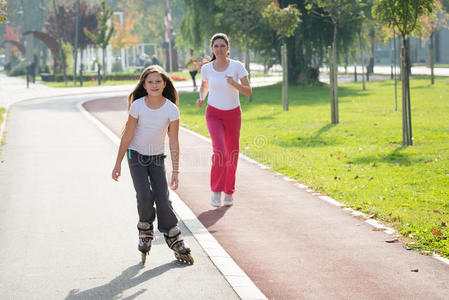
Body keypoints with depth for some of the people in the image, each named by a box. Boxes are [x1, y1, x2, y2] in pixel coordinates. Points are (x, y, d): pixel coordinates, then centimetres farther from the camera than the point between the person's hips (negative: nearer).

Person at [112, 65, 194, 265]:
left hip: (157, 158, 1)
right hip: (136, 156, -1)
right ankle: (145, 230, 11)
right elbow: (127, 136, -9)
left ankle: (175, 241, 9)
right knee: (144, 196, -16)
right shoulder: (137, 106, -17)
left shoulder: (171, 109, -15)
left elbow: (174, 143, -10)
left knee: (162, 199, -6)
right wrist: (118, 164, -5)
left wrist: (175, 171, -10)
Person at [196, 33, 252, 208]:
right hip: (214, 114, -1)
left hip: (233, 114, 1)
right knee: (220, 151, -21)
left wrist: (235, 84, -28)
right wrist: (201, 98, -5)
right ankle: (216, 191, -5)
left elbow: (248, 92, -10)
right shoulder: (206, 68, -5)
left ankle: (229, 193, 27)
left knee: (232, 156, 7)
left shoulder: (237, 66, -9)